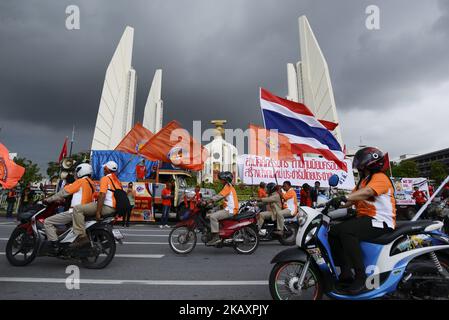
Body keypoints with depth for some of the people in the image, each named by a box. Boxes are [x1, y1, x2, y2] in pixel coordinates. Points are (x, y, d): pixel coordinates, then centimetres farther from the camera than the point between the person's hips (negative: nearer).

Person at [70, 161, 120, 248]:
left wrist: (98, 212, -18)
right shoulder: (117, 181, 19)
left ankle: (82, 236, -17)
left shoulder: (105, 178, -6)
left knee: (77, 209, -9)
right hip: (115, 209, 9)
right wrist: (117, 212, 28)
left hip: (106, 207, -9)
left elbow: (102, 195, -17)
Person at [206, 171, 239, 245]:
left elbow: (219, 196, -21)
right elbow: (220, 196, 20)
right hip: (228, 209, 11)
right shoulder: (229, 186, 21)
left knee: (213, 217, -25)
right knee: (209, 216, 11)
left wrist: (208, 201, -23)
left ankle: (216, 237, -23)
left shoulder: (228, 186, -10)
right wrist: (211, 201, 11)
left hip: (230, 210, -11)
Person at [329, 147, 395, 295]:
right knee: (333, 232, -8)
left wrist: (344, 198, -43)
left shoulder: (380, 177, -6)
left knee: (346, 231, -33)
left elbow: (366, 192, -28)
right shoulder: (363, 181, 23)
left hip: (380, 222, -9)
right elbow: (352, 200, 12)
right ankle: (346, 274, -8)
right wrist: (336, 203, -5)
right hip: (364, 218, 9)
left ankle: (360, 277, -23)